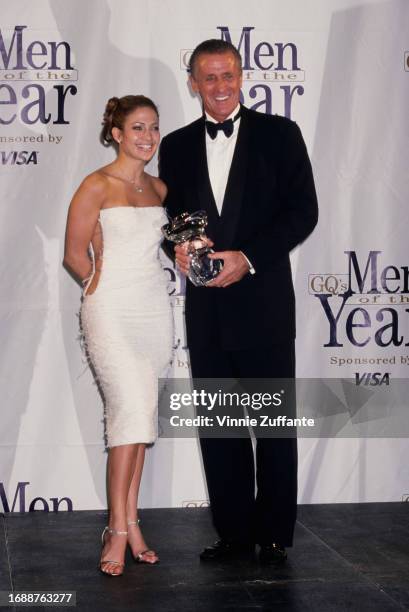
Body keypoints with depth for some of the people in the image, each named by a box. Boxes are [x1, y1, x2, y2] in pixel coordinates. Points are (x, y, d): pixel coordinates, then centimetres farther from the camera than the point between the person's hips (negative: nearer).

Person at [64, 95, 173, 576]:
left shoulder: (158, 188, 12)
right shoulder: (97, 186, -7)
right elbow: (75, 254, -4)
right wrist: (109, 287, 6)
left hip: (154, 310, 6)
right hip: (112, 312, -6)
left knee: (134, 417, 8)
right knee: (134, 412, -15)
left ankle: (128, 525, 14)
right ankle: (120, 530, -7)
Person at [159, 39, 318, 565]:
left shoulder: (279, 134, 1)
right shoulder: (176, 146, 11)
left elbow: (303, 210, -5)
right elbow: (169, 216, 14)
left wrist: (247, 257, -15)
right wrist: (179, 248, -9)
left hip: (264, 303, -3)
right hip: (206, 306, 4)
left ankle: (274, 534, 15)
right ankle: (233, 530, 20)